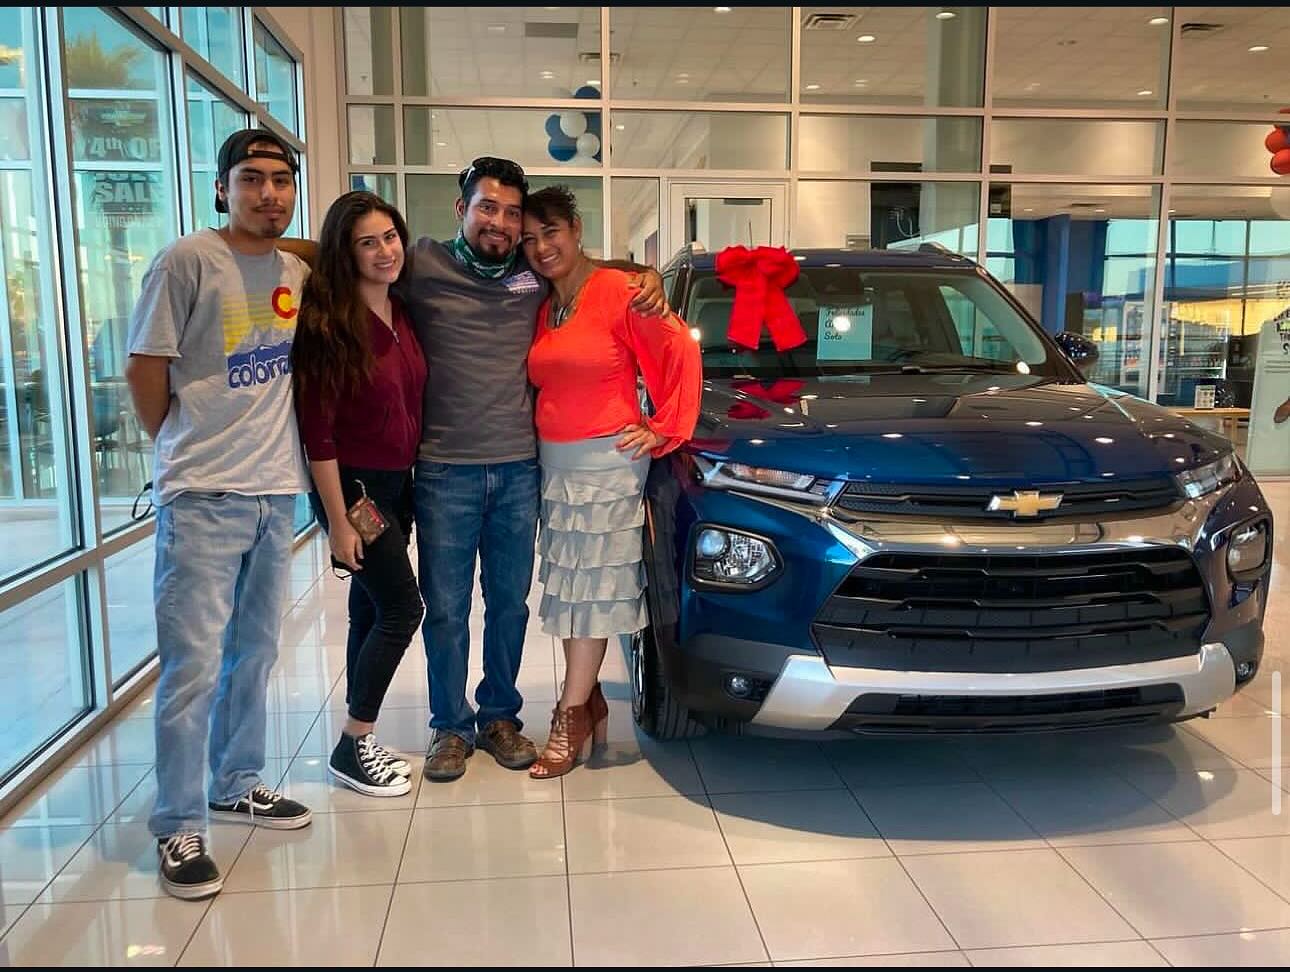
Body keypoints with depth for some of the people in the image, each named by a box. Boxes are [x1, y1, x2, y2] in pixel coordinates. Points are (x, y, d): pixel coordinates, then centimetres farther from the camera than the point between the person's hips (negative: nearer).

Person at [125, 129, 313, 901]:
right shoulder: (187, 263, -9)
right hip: (204, 498, -5)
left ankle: (238, 785, 32)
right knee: (194, 665, -1)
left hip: (277, 492, 6)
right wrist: (189, 453, 3)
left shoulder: (299, 276, 8)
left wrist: (271, 453, 10)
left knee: (255, 652, 15)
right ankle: (180, 828, 13)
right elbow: (145, 370, -6)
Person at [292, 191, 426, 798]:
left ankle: (358, 744, 25)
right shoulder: (329, 321, -17)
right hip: (353, 485, -7)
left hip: (396, 483, 7)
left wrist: (411, 486, 9)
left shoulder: (401, 312, 6)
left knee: (371, 611, 13)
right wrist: (338, 521, -18)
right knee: (402, 609, -5)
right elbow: (316, 428, -18)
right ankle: (352, 747, 11)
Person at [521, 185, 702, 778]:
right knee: (570, 589, 10)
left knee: (592, 590, -1)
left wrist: (663, 430, -10)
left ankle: (571, 718, 6)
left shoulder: (618, 292, -10)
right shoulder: (541, 310, 11)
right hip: (553, 462, 7)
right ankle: (591, 704, 22)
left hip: (608, 462, -7)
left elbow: (679, 354, -11)